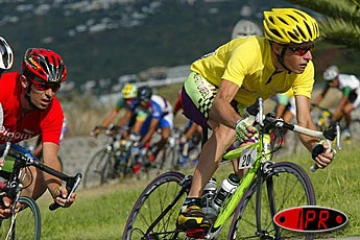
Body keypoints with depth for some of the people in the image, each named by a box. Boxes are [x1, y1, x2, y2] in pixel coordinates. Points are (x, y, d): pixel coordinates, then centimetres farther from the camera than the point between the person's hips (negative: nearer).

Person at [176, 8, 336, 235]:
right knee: (227, 128, -36)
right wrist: (238, 122, -71)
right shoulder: (249, 52, -41)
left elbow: (304, 121, -29)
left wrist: (317, 146, -51)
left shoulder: (304, 69, -24)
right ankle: (191, 206, -37)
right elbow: (220, 103, -49)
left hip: (240, 102, 7)